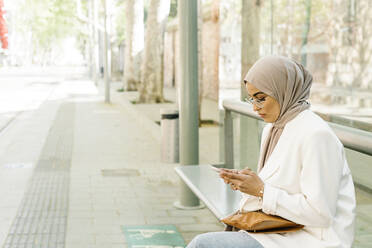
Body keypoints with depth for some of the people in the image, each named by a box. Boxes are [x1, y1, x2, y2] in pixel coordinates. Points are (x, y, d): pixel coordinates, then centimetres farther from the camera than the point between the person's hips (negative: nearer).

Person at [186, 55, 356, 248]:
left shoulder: (315, 134, -17)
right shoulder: (271, 129, 12)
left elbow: (319, 213, -20)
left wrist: (262, 191, -16)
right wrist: (244, 182, 0)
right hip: (281, 232, 9)